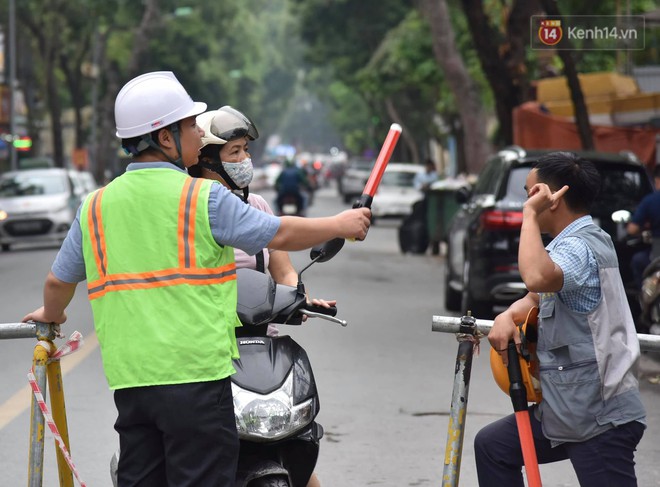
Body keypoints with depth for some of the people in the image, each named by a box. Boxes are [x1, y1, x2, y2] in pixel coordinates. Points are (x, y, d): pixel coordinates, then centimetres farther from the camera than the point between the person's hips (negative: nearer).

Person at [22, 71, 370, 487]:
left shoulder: (96, 207, 9)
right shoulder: (204, 198, -6)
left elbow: (59, 280, 20)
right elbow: (280, 235, -1)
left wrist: (51, 314, 42)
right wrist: (341, 225, 15)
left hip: (129, 378, 5)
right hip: (196, 374, -5)